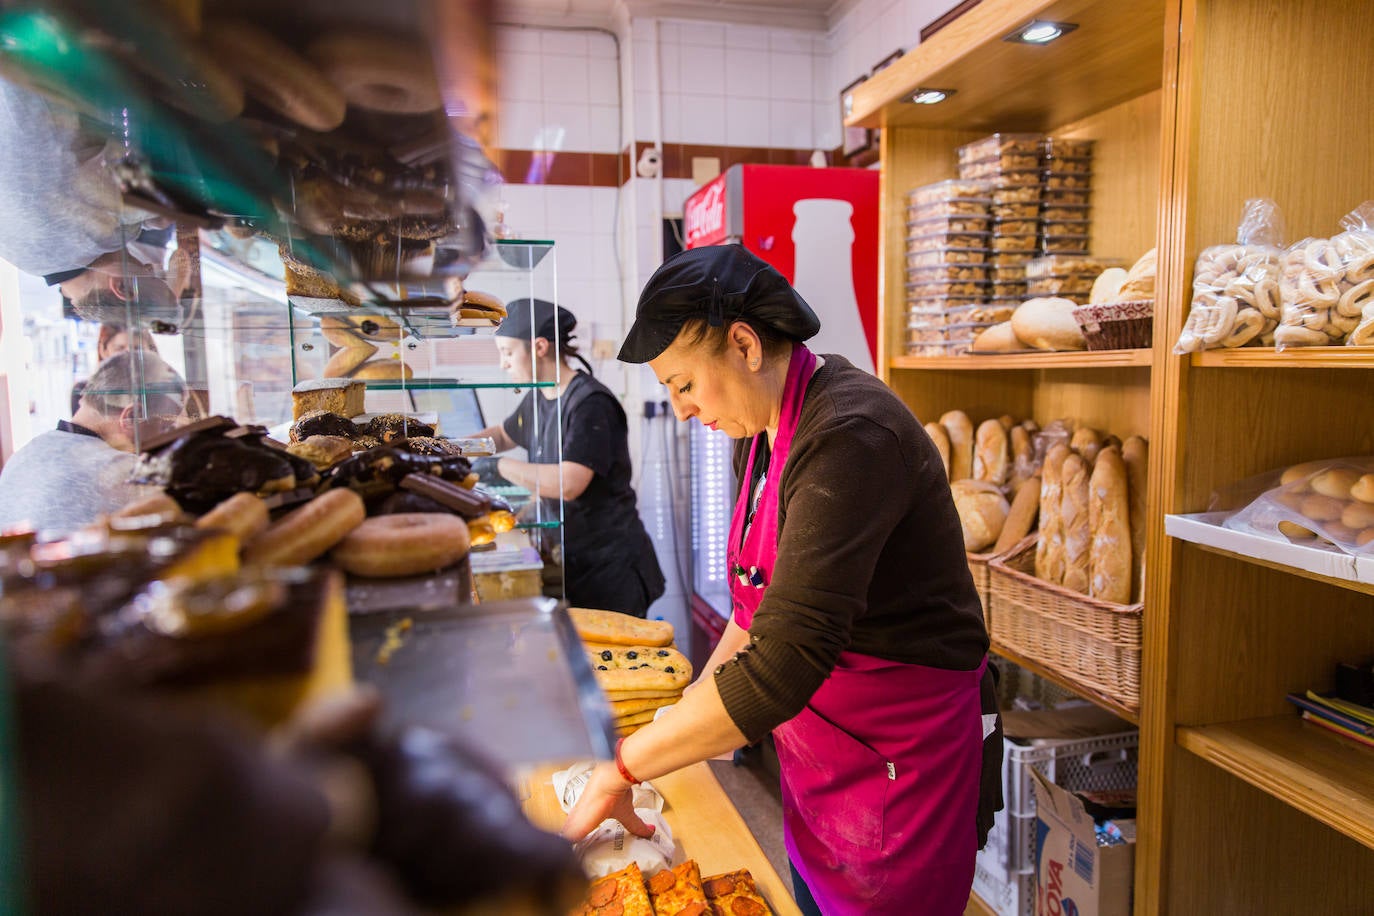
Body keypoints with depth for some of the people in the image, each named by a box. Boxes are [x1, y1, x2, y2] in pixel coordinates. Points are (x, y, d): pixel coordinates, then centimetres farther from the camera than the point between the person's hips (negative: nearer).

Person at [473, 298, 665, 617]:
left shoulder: (590, 402, -19)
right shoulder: (537, 400, 8)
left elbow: (568, 484, -30)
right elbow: (503, 434, 28)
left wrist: (499, 465, -22)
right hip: (571, 560, 8)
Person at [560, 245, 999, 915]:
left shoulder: (849, 437, -28)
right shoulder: (761, 430, 3)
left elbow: (785, 659, -34)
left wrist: (622, 768, -25)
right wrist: (700, 698, 2)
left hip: (896, 753, -8)